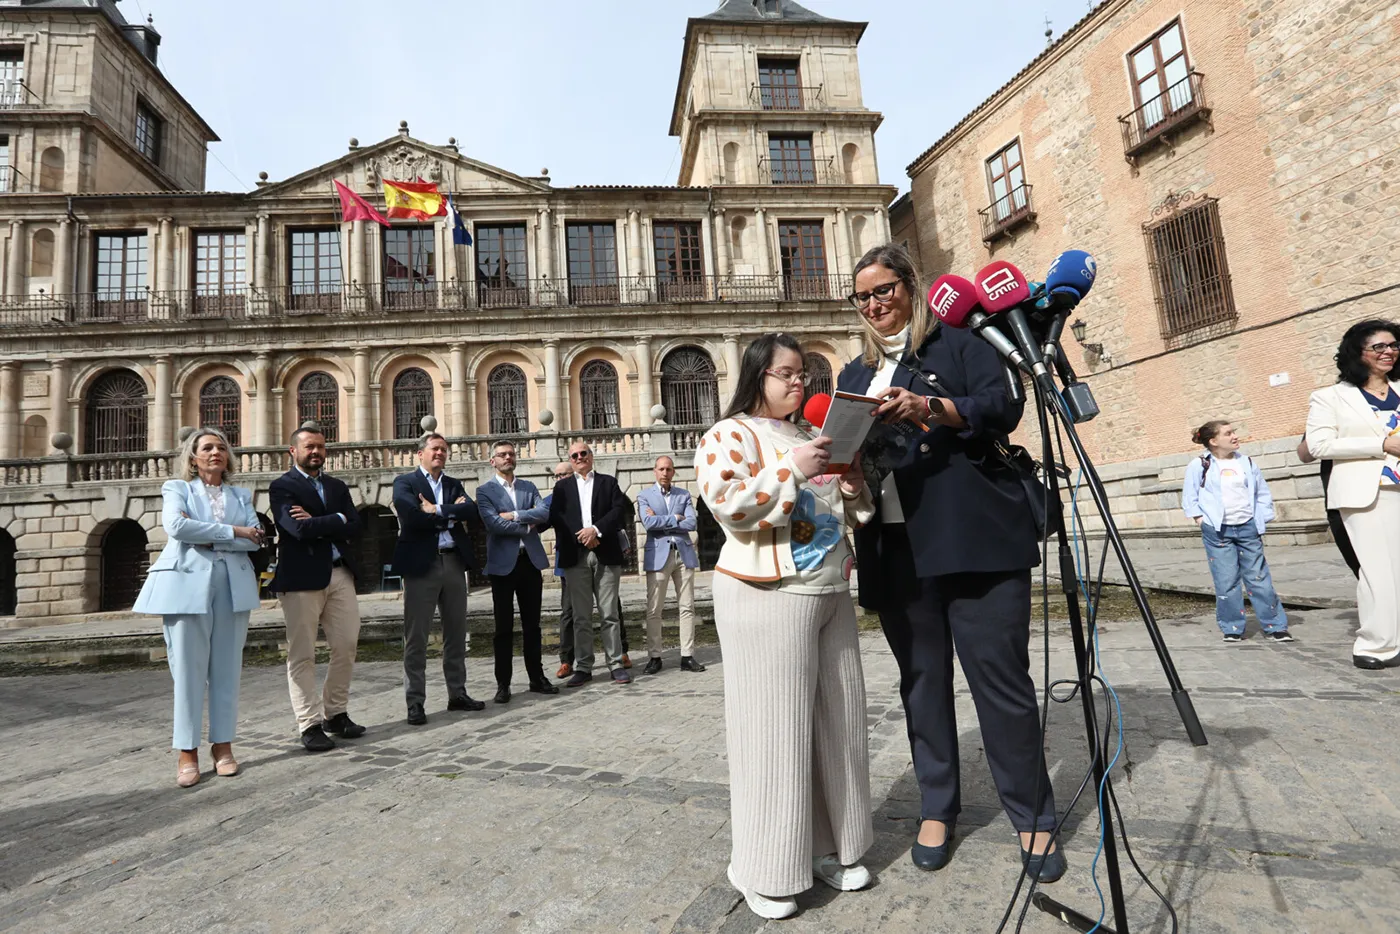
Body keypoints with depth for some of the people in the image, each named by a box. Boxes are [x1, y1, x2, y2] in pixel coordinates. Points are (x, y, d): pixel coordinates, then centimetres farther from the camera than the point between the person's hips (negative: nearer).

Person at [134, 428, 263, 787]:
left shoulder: (241, 495, 16)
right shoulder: (176, 488, 10)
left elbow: (255, 539, 1)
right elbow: (176, 526, -11)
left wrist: (208, 539, -9)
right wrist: (233, 531, -9)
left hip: (232, 585, 2)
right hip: (187, 583, -2)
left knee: (227, 667, 4)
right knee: (188, 668, -2)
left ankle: (223, 745, 12)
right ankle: (187, 752, 6)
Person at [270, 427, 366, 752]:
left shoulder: (337, 486, 16)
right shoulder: (282, 487, -1)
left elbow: (355, 527, 2)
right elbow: (299, 529, -17)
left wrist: (317, 523, -8)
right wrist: (337, 520, -5)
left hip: (340, 574, 5)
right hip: (301, 577, -5)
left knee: (346, 646, 7)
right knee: (302, 655, 2)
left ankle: (336, 713, 23)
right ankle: (310, 724, 11)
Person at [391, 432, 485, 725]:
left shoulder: (454, 484, 16)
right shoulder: (405, 482, 1)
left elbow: (471, 510, -3)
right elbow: (413, 517, -16)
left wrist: (437, 511, -13)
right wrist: (451, 515, -7)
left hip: (454, 562, 5)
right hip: (421, 564, -5)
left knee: (456, 634, 12)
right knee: (416, 638, 1)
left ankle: (457, 693, 23)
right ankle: (415, 702, 10)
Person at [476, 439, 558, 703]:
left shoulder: (529, 487, 13)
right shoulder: (484, 491, 1)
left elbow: (544, 513, -4)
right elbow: (493, 523, -14)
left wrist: (514, 515, -14)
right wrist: (526, 527, -8)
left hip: (530, 561, 4)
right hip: (503, 564, -3)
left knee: (532, 624, 11)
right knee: (504, 627, 3)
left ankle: (537, 678, 20)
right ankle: (503, 684, 12)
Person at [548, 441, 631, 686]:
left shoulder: (608, 482, 13)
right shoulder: (562, 486, 14)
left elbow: (619, 510, -1)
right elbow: (555, 518, 1)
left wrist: (596, 530, -13)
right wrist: (580, 537, -11)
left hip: (606, 555, -1)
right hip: (575, 556, 1)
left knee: (610, 613, 1)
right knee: (581, 616, 4)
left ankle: (616, 664, 7)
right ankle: (583, 667, 11)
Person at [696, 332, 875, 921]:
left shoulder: (812, 437, 19)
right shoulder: (730, 435, -3)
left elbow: (851, 515, 23)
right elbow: (726, 502, -19)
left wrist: (851, 484, 2)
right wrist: (791, 470, -23)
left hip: (832, 595, 8)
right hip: (768, 601, -7)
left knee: (836, 724, 12)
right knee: (774, 729, -2)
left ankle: (828, 846, 29)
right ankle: (765, 869, 15)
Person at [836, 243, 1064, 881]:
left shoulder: (958, 345, 8)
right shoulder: (856, 375, 20)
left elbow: (1004, 408, -7)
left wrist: (931, 408, -21)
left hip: (975, 538, -4)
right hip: (897, 550, 4)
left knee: (1000, 674, 1)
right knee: (921, 677, 11)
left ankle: (1032, 816, 20)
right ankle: (937, 808, 26)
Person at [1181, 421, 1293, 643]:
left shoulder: (1247, 463, 7)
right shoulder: (1199, 465, -3)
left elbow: (1263, 494, 15)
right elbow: (1189, 499, 3)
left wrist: (1260, 522, 8)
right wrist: (1202, 521, -4)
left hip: (1248, 528, 3)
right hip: (1217, 531, -3)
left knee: (1259, 578, 5)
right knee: (1227, 582, -1)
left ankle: (1275, 627, 15)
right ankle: (1232, 629, 11)